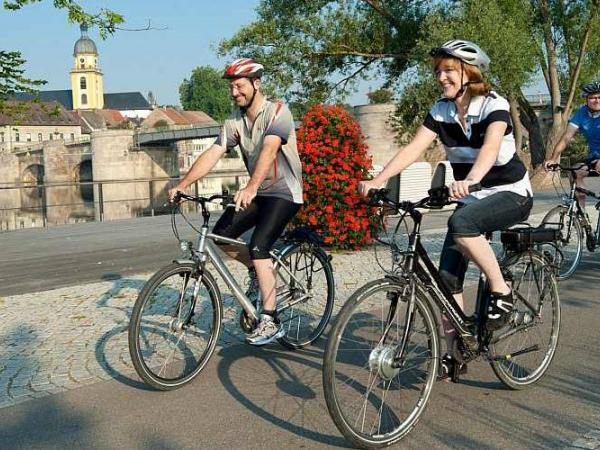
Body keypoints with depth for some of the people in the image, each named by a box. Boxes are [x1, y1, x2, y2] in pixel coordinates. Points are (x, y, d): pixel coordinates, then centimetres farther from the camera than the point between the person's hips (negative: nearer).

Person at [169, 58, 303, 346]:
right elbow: (213, 154, -6)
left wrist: (250, 188, -49)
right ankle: (257, 271, 23)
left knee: (258, 247, -22)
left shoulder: (277, 112, -18)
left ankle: (270, 322, -16)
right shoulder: (235, 121, 2)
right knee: (220, 235, -2)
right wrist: (182, 184, -17)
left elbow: (269, 150, -35)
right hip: (257, 192, 7)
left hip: (284, 194, -7)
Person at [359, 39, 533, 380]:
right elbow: (414, 149, -13)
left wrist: (469, 180, -56)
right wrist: (377, 180, -29)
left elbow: (490, 148, -36)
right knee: (448, 276, -6)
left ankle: (502, 292, -16)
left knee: (461, 223, -37)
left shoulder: (494, 105, -17)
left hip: (511, 194, -5)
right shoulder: (441, 111, -2)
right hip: (472, 197, 6)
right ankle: (454, 354, 8)